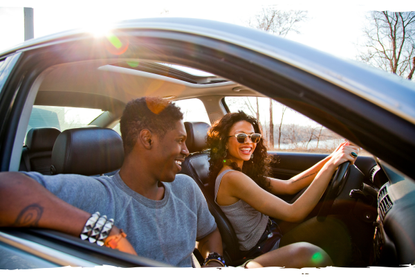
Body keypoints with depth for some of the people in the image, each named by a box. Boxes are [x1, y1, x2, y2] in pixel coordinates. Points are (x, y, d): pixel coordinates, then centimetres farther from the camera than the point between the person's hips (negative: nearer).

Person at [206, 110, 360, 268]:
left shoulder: (244, 171, 7)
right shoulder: (231, 178, -24)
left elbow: (289, 186, 5)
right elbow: (293, 214, -27)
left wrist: (331, 158, -3)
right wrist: (331, 164, -25)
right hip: (258, 254, -9)